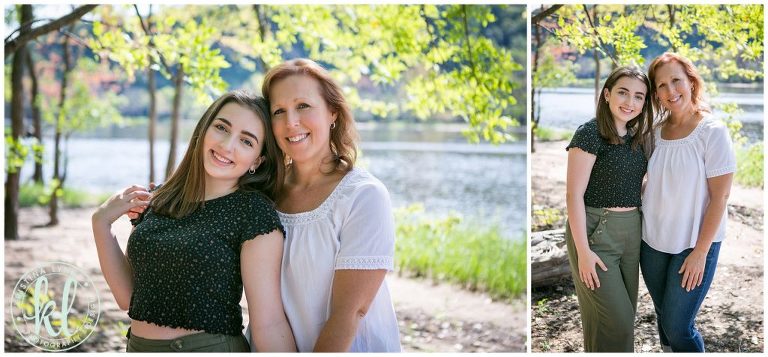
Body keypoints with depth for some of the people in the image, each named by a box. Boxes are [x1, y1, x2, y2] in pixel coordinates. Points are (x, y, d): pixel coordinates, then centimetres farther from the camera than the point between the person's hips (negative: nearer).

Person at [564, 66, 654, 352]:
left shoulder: (637, 138, 9)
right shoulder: (590, 133, -12)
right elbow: (574, 194, -14)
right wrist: (583, 251, -17)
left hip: (631, 232, 7)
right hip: (596, 232, -7)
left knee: (625, 315, 13)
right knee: (616, 321, -7)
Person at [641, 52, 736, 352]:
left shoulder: (713, 132, -12)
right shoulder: (656, 131, 3)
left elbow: (720, 197, -13)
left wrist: (700, 252, -15)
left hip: (694, 244, -5)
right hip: (653, 241, 5)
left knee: (678, 328, -5)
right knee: (664, 316, 14)